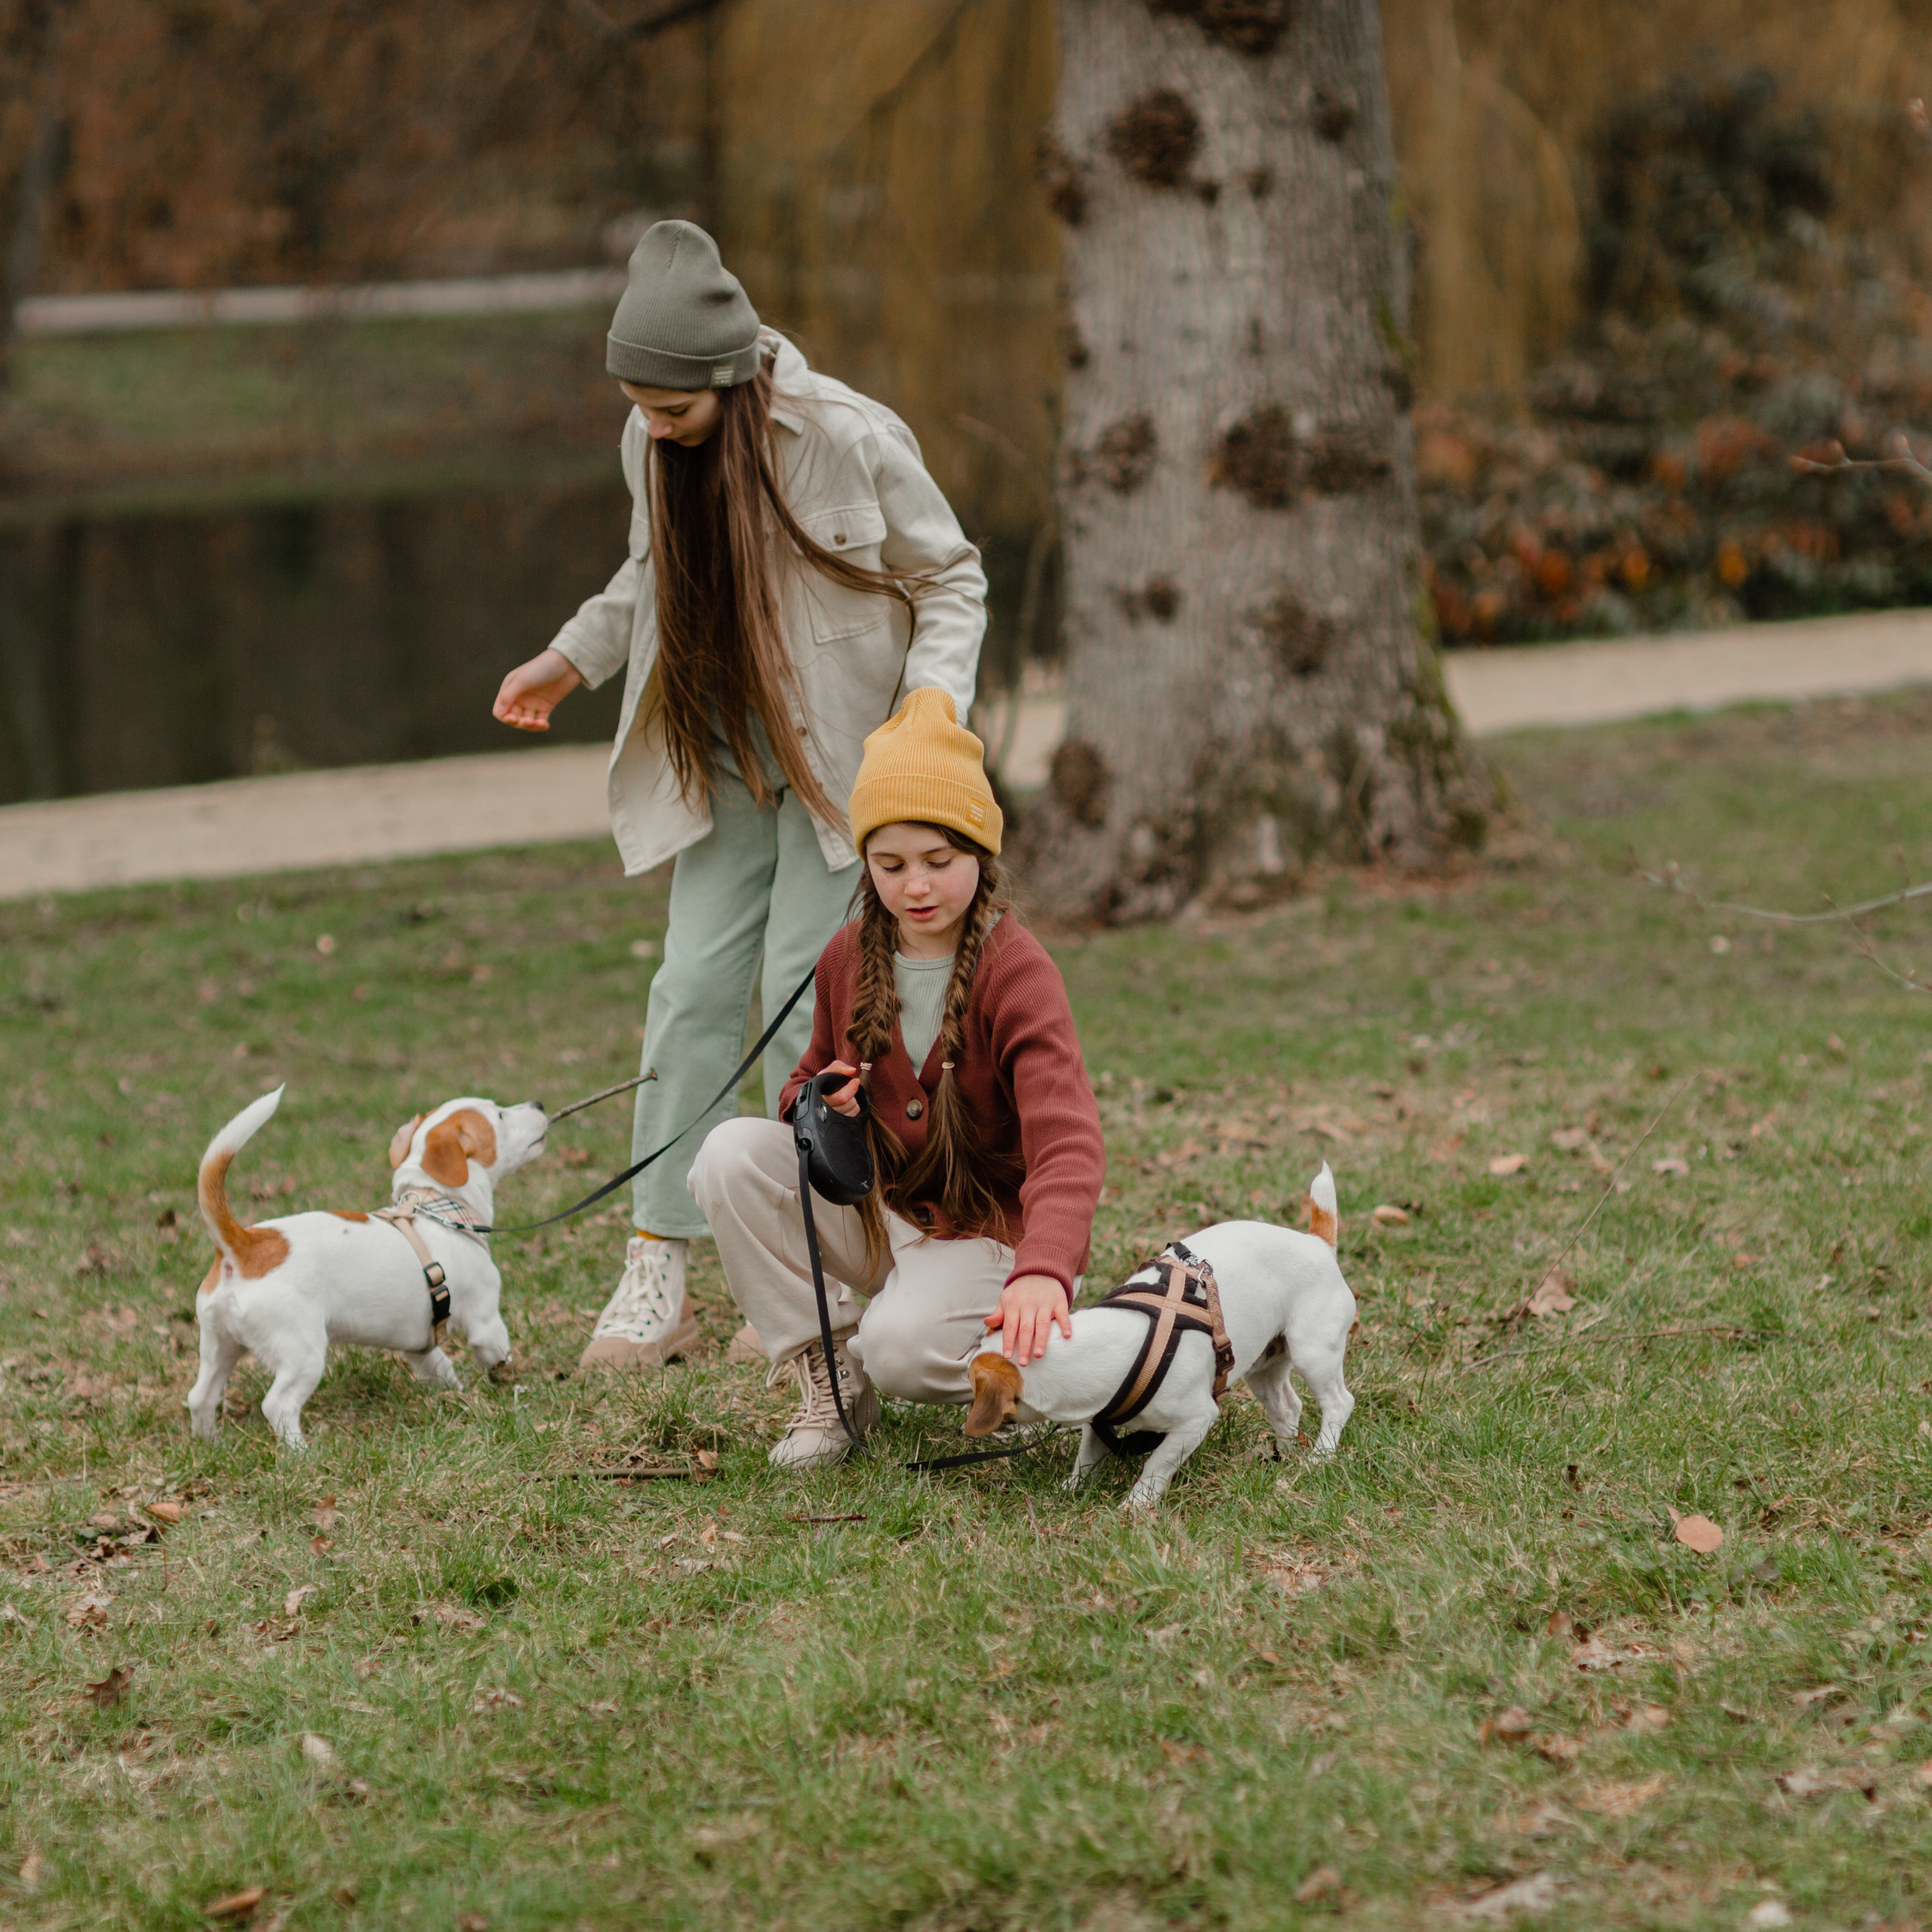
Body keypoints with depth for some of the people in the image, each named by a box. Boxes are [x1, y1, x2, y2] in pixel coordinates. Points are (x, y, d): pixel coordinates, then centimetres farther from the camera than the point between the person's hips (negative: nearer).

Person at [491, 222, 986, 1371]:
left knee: (806, 996, -8)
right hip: (726, 761, 5)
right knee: (693, 990, -2)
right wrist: (574, 658, 8)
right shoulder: (651, 445, -3)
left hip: (842, 759, -5)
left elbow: (951, 579, -7)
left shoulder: (850, 440, -20)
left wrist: (930, 706, -20)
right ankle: (659, 1279, 0)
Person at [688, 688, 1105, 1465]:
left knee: (901, 1349, -34)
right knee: (731, 1155, -20)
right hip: (874, 1211, 6)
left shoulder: (1017, 971, -21)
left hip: (984, 1229, -6)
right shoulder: (850, 957, -1)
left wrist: (1043, 1270, -53)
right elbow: (812, 1081, 17)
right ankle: (828, 1379, -8)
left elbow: (1068, 1144, -33)